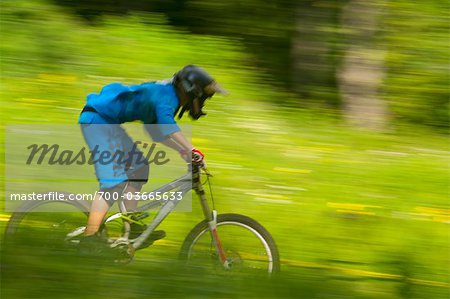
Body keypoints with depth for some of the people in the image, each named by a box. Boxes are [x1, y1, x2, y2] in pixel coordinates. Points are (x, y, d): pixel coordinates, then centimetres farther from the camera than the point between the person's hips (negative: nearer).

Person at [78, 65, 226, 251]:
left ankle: (132, 228, 16)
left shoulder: (162, 91, 17)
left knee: (138, 167, 14)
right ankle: (90, 236, -17)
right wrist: (191, 150, -42)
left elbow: (156, 131, 24)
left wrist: (182, 150, 14)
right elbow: (166, 123, -36)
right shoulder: (167, 94, -15)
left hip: (106, 122, 11)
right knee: (115, 180, -16)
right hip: (97, 119, -11)